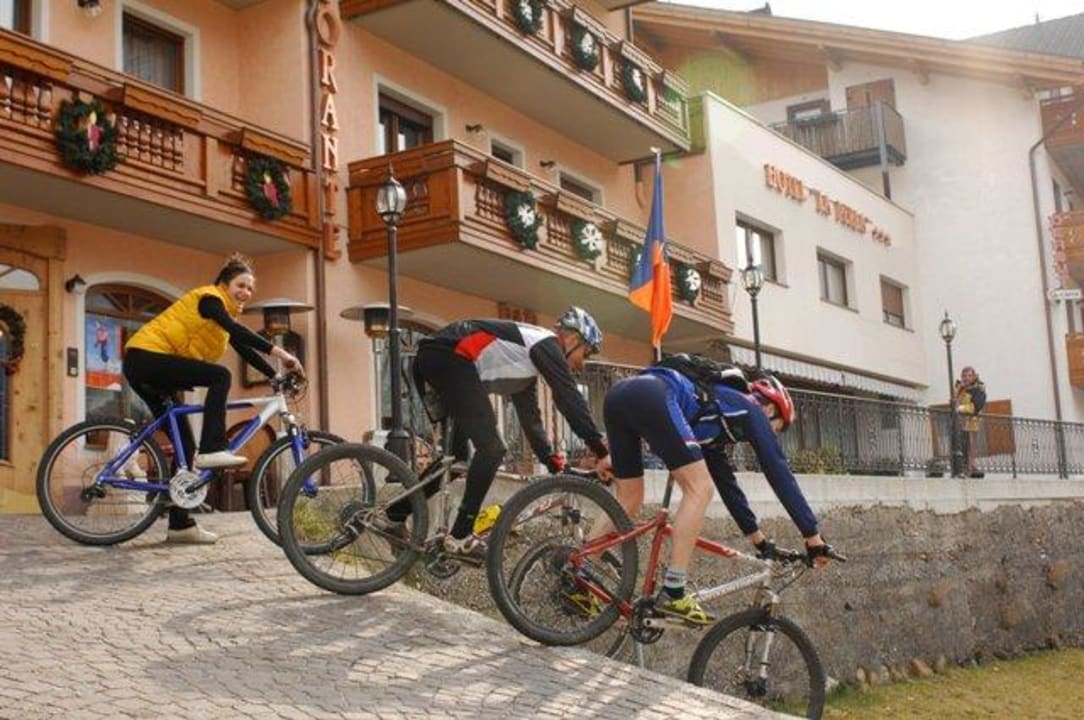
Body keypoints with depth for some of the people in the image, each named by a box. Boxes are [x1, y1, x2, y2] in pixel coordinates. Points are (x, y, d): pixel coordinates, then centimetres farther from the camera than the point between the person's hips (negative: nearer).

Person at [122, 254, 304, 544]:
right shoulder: (209, 297, -10)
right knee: (220, 376, -25)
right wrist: (278, 352, -35)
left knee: (184, 441, 5)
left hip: (154, 372, 10)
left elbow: (245, 351, 13)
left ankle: (180, 525, 7)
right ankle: (211, 451, -29)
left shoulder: (225, 313, 18)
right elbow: (236, 330, -27)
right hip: (145, 355, -10)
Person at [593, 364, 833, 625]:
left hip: (618, 394, 9)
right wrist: (813, 536, 15)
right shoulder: (751, 412, 17)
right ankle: (672, 595, -8)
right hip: (651, 396, -9)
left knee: (628, 501, 17)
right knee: (699, 489, -4)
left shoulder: (717, 423, 37)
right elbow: (779, 473, 12)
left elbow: (726, 483, 40)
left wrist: (760, 540, 43)